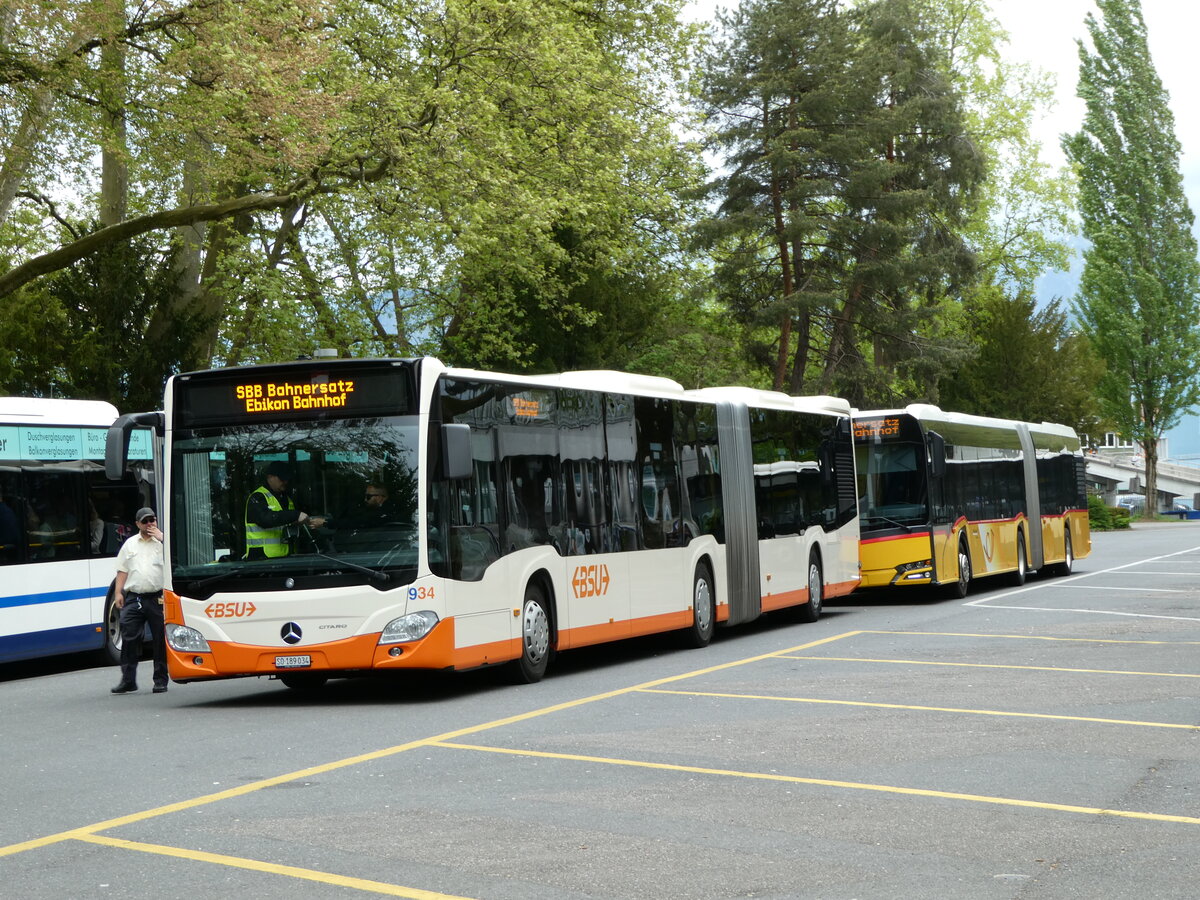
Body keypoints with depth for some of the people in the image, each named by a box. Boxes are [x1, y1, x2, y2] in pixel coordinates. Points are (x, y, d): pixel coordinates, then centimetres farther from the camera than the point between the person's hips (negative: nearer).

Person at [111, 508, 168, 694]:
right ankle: (128, 681, 6)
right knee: (129, 638, 0)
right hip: (133, 598, 2)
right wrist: (118, 592, 6)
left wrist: (161, 538, -11)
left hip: (158, 599, -2)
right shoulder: (130, 544, 14)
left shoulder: (163, 541, 5)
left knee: (161, 640, 2)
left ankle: (161, 680, 11)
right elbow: (122, 570, 15)